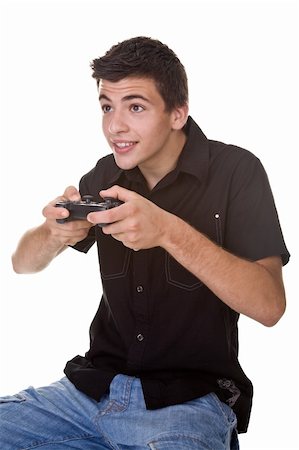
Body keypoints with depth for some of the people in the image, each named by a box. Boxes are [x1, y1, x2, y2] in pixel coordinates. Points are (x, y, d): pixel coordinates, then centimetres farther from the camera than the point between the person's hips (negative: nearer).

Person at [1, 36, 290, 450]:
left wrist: (170, 232, -31)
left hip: (189, 399, -5)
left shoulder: (235, 171, -8)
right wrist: (56, 233, -14)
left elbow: (270, 305, -18)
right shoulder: (107, 176, 6)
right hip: (96, 384, 5)